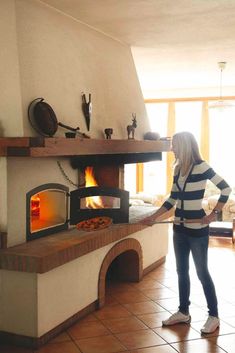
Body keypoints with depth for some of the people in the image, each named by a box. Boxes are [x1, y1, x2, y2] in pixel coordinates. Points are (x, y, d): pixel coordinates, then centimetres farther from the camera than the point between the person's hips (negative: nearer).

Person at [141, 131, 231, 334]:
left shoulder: (201, 167, -15)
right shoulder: (178, 169, 6)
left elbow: (226, 189, -13)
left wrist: (213, 215, -15)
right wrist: (154, 217, 10)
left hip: (197, 229, -7)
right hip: (179, 228, 7)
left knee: (202, 272, 2)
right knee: (182, 271, 14)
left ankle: (214, 316, 17)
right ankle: (183, 312, 28)